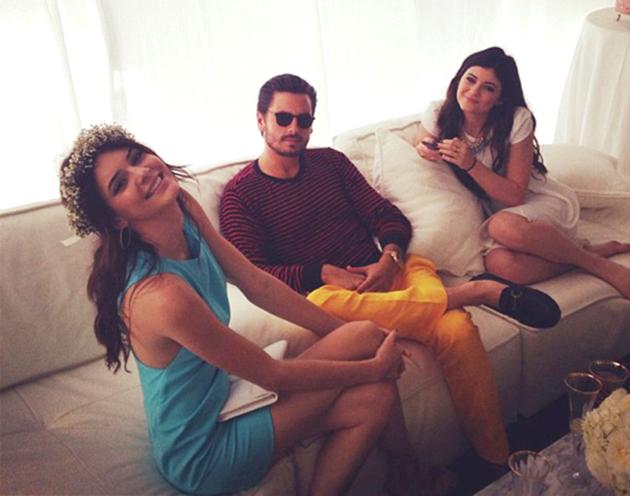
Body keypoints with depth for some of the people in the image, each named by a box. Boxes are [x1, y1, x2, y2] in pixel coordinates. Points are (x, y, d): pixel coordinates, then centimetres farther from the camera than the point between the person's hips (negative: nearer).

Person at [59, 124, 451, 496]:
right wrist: (376, 367, -9)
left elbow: (259, 285, 1)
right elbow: (273, 375, -22)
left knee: (376, 397, -4)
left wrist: (347, 333, 3)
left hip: (219, 396, 7)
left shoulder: (184, 209, -9)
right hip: (203, 457, -7)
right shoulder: (161, 296, -33)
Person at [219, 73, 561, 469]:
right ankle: (481, 291, -29)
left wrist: (390, 258, -8)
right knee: (322, 302, -41)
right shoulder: (240, 194, 5)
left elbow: (389, 217, 14)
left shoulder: (330, 162, 17)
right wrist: (326, 274, -17)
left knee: (457, 329, -27)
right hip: (324, 289, -3)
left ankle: (496, 457, -15)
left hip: (384, 274, 4)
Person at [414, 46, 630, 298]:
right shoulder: (438, 114, -10)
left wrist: (471, 164, -31)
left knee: (505, 226, -41)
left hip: (548, 202, -3)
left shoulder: (517, 120, -19)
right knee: (500, 264, -34)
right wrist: (425, 151, -16)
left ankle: (597, 262, -15)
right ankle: (597, 250, -10)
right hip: (496, 210, 3)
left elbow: (515, 195, -18)